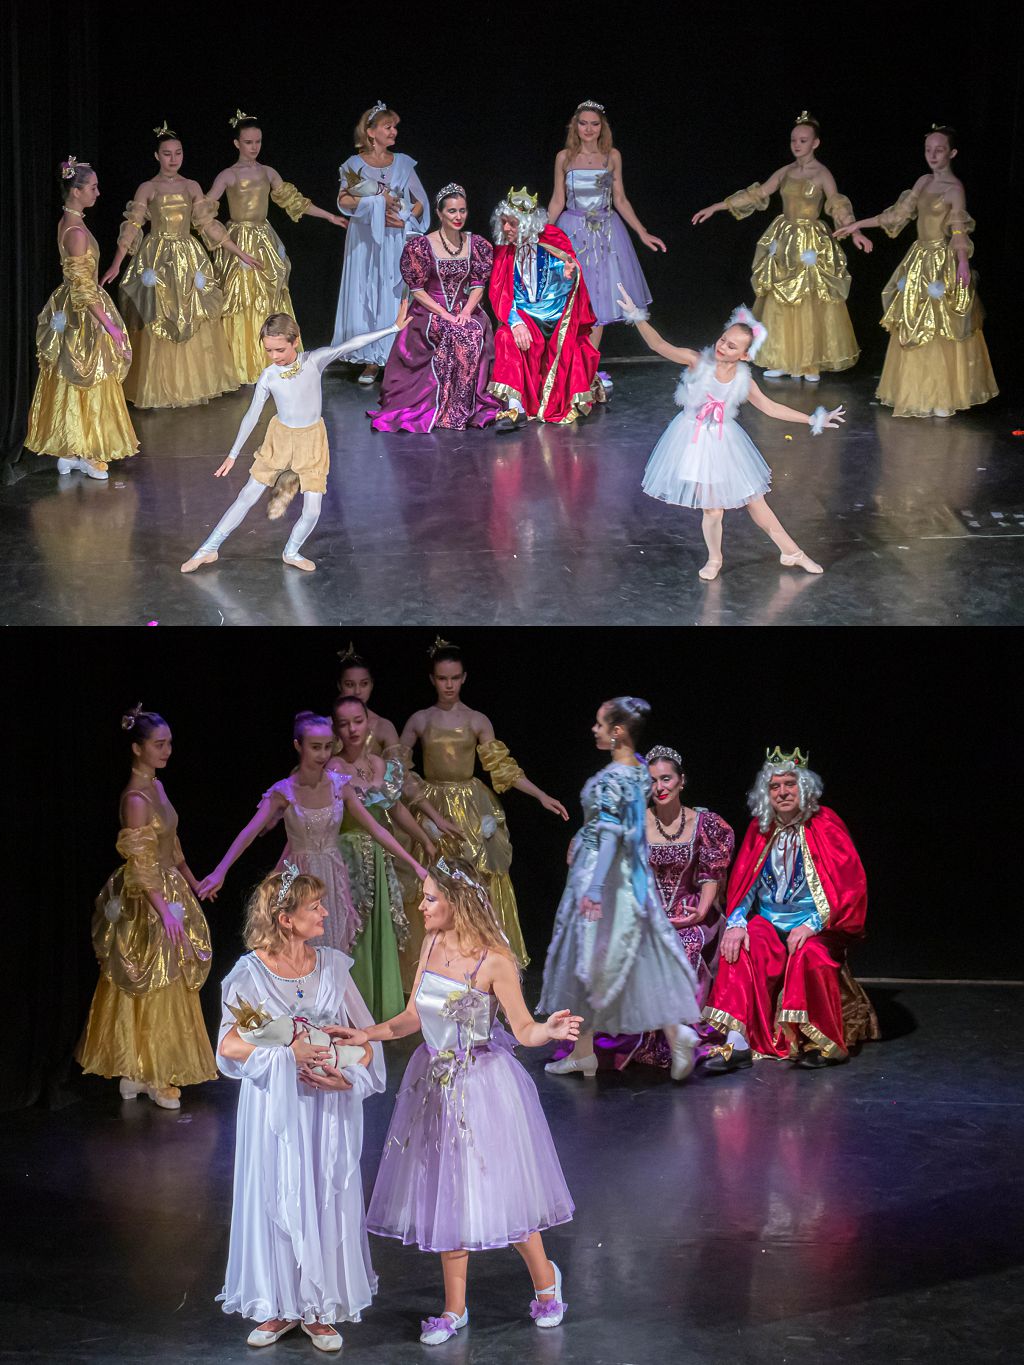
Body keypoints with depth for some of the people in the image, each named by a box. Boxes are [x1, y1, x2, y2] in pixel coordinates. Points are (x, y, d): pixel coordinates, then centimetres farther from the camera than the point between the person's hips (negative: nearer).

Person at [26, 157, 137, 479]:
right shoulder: (77, 232, -23)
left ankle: (68, 453, 22)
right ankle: (88, 455, 10)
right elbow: (83, 289, -24)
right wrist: (110, 325, -20)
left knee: (71, 385, 15)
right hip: (84, 314, -9)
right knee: (90, 384, 1)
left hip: (71, 312, 9)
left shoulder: (68, 223, 5)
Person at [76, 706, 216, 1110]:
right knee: (157, 989, 0)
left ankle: (138, 1070, 24)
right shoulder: (136, 798, -22)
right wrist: (164, 911, -29)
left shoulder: (156, 786, 6)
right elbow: (139, 863, -25)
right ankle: (154, 1077, 11)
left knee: (165, 988, 14)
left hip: (170, 891, 9)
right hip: (148, 902, -9)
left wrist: (192, 882, 23)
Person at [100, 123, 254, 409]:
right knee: (157, 326, -2)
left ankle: (196, 383, 16)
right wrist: (116, 264, -20)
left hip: (189, 260, 3)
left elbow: (209, 225, 10)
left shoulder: (192, 187, 7)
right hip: (157, 259, -3)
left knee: (194, 324, 4)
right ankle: (158, 389, 6)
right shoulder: (147, 189, -2)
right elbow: (132, 226, -10)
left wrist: (240, 253, 9)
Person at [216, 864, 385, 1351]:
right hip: (274, 1104, -2)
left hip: (329, 1107, 2)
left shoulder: (333, 965, 2)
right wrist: (289, 1051, -19)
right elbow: (229, 1045, -10)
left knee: (327, 1198, 4)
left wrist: (348, 1074, -15)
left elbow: (366, 1034, 4)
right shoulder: (250, 973, -6)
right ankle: (281, 1305, 17)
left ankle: (320, 1309, 15)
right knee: (275, 1198, 3)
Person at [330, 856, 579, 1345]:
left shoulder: (493, 961, -18)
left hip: (482, 1085, -6)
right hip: (436, 1082, 6)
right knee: (445, 1193, 12)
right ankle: (454, 1309, 24)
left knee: (495, 1190, 2)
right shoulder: (433, 943, 1)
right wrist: (365, 1035, 3)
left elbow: (523, 1029, -16)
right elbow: (414, 1016, 10)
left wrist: (550, 1030, -36)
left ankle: (545, 1280, 29)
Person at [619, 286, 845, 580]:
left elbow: (770, 408, 5)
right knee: (712, 510, -4)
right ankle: (714, 559, 23)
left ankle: (791, 552, 26)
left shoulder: (743, 380, -7)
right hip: (696, 442, -3)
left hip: (724, 442, 3)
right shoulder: (697, 362, -16)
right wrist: (637, 317, -35)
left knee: (756, 502, 11)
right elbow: (659, 345, -21)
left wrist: (813, 419, 7)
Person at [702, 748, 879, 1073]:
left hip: (817, 927, -4)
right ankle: (737, 1042, -31)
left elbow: (850, 885, -12)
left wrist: (812, 926, -21)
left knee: (809, 955, -33)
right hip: (769, 921, 4)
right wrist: (736, 922, -13)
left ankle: (827, 1043, -16)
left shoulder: (825, 827, -6)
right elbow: (743, 884, 7)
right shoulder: (760, 830, 6)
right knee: (739, 948, -24)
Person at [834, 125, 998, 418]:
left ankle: (942, 396, 6)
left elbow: (960, 230, -18)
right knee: (913, 330, 10)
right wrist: (858, 225, 19)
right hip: (919, 260, 7)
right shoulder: (923, 182, 10)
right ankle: (916, 391, 20)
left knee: (941, 333, -3)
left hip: (943, 262, -7)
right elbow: (897, 215, 17)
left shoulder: (954, 189, -11)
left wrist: (964, 264, -30)